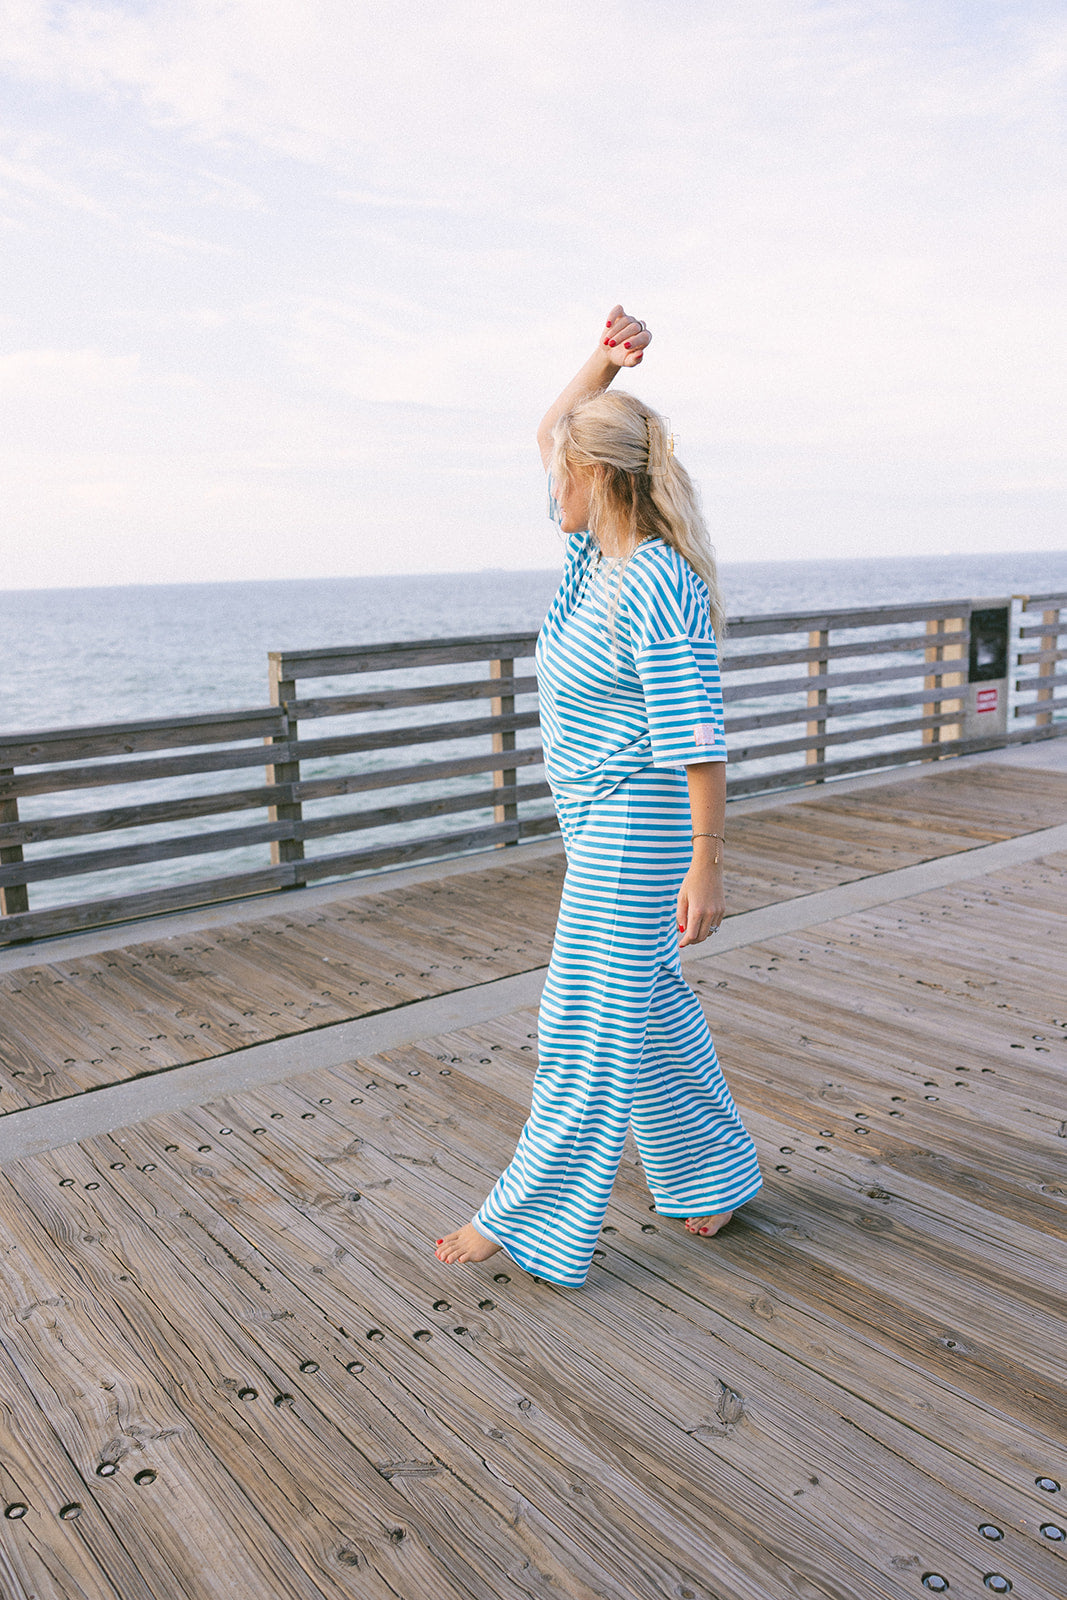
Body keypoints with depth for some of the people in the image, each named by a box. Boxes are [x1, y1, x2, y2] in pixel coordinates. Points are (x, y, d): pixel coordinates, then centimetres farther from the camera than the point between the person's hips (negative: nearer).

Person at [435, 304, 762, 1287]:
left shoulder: (659, 590, -22)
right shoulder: (599, 549, 5)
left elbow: (698, 737, -23)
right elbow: (556, 431, 18)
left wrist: (707, 868, -22)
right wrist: (604, 359, 4)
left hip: (637, 824, -10)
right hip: (598, 815, 10)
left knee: (590, 1023, -1)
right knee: (644, 1004, 18)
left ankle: (534, 1220, 12)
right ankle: (716, 1172, 34)